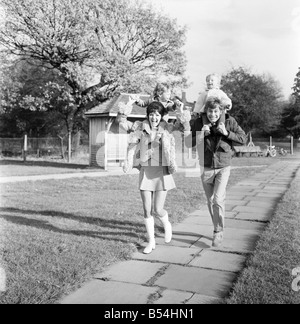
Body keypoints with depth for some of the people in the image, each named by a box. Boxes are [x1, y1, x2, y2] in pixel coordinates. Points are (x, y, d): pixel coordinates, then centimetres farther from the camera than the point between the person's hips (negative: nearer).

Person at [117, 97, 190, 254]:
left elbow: (182, 125, -9)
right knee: (147, 210, 5)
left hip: (162, 172, -2)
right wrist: (129, 105, -5)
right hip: (145, 172, 2)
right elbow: (121, 121, 5)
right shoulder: (140, 127, 5)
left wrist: (180, 112, -25)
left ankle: (167, 224, 31)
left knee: (158, 209, -4)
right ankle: (151, 241, 20)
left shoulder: (166, 129, 1)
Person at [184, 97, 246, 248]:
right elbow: (188, 143, -5)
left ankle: (219, 232, 3)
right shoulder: (198, 123, -9)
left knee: (218, 200, -15)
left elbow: (243, 139, -7)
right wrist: (200, 134, -23)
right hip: (206, 168, 2)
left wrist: (227, 133, -22)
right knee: (210, 201, 11)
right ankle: (219, 230, 29)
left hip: (223, 167, -2)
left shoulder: (229, 121, -10)